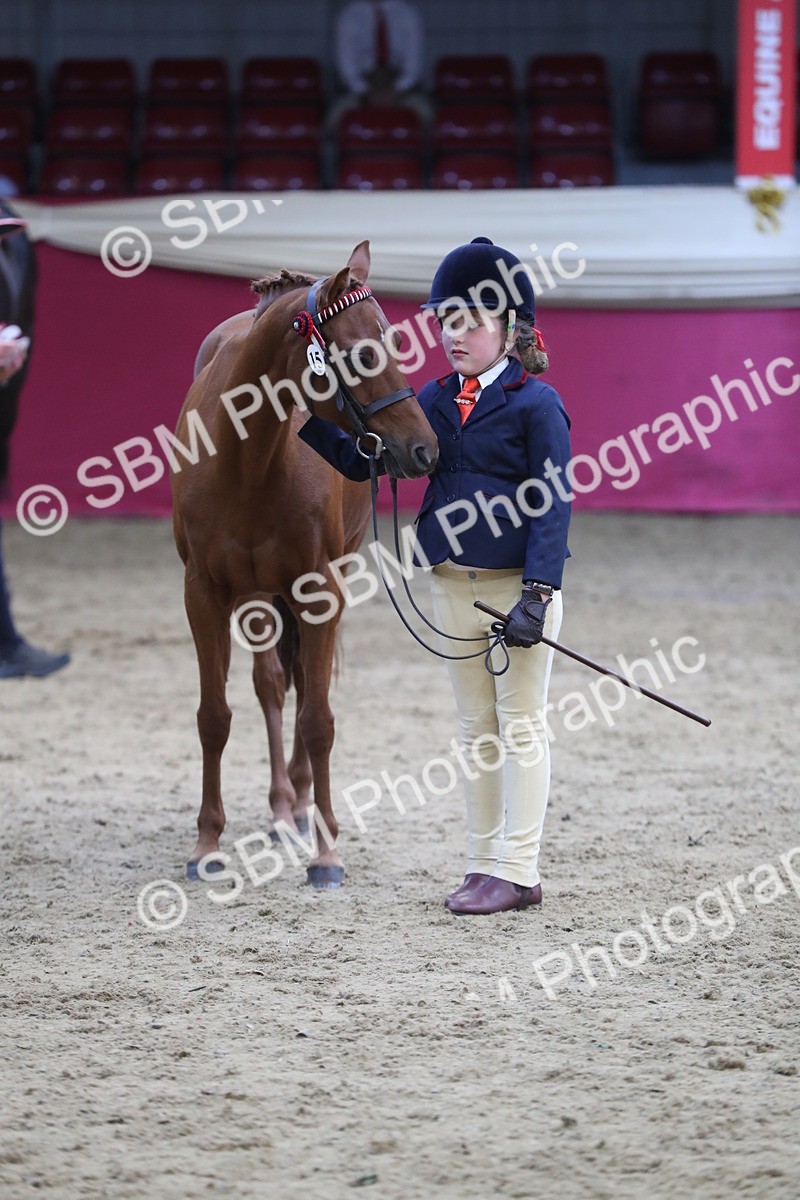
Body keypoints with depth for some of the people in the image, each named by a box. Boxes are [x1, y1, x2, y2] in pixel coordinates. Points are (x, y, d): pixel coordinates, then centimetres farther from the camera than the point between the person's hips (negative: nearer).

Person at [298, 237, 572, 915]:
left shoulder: (536, 404, -8)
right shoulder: (436, 402, 9)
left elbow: (554, 503, -13)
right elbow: (363, 460, 10)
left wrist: (537, 594, -22)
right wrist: (310, 415, -6)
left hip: (516, 584, -6)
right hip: (452, 585, 6)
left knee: (521, 726, 0)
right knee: (477, 729, 12)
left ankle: (518, 872, 3)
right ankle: (483, 866, 18)